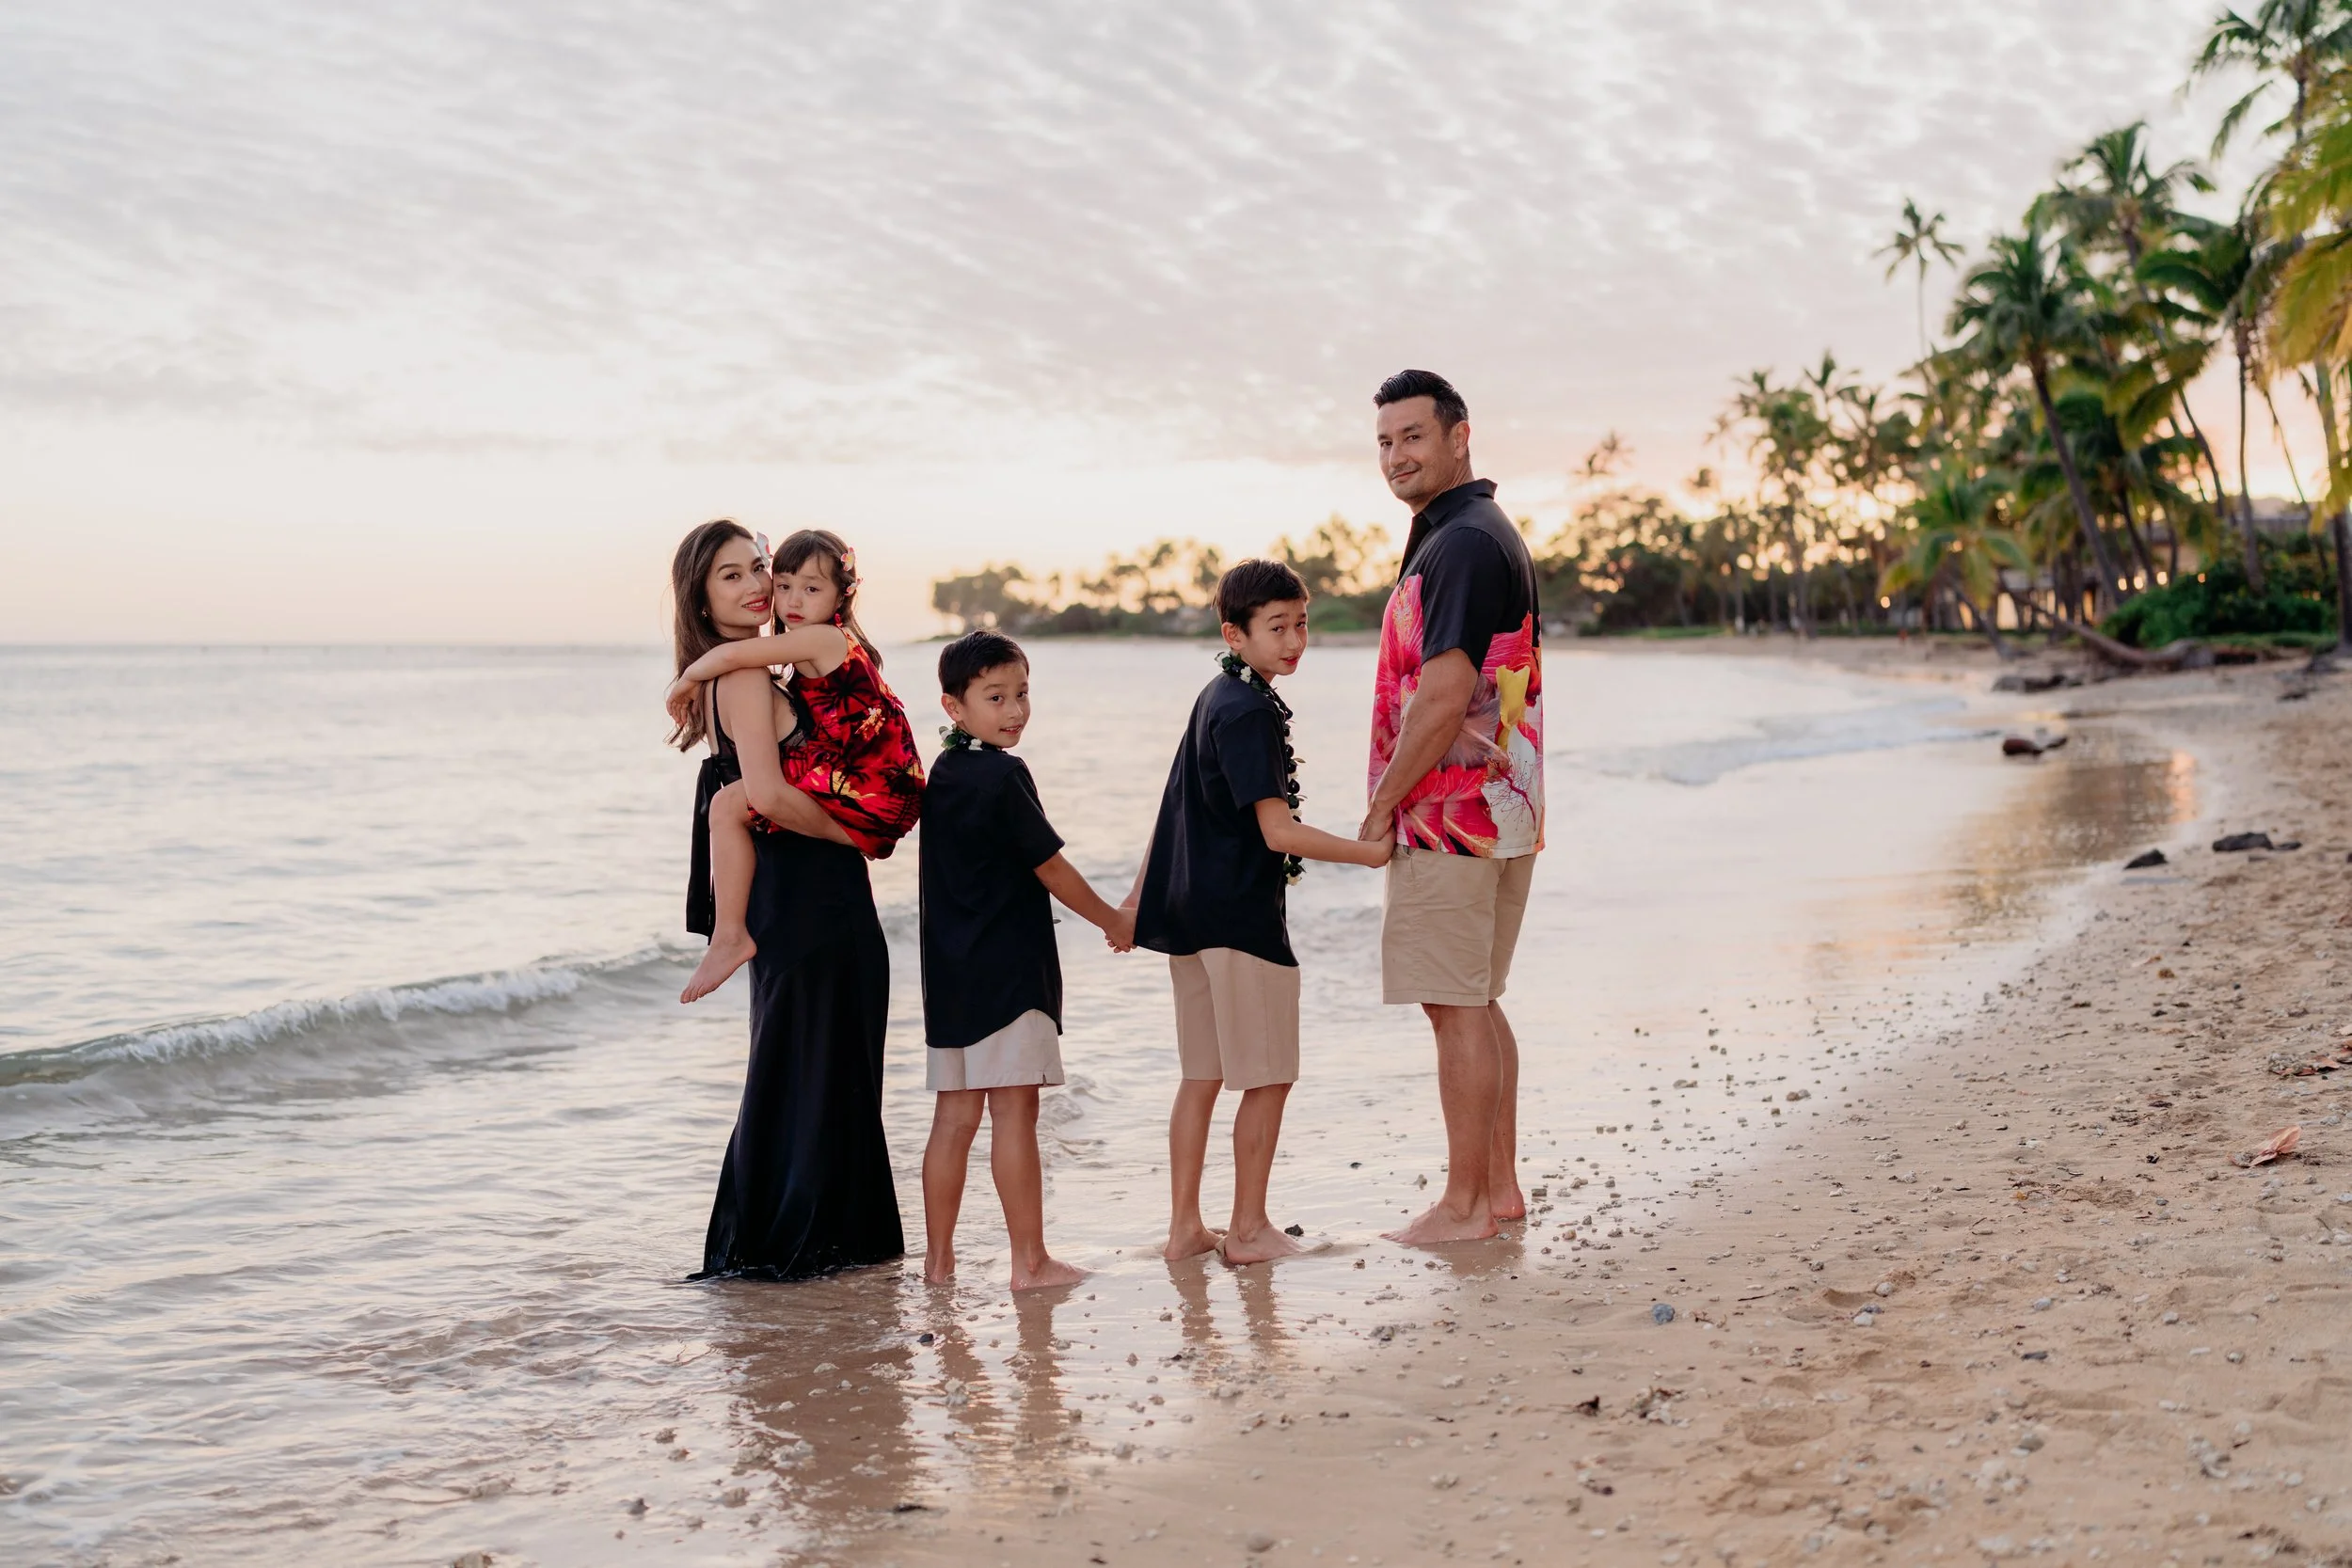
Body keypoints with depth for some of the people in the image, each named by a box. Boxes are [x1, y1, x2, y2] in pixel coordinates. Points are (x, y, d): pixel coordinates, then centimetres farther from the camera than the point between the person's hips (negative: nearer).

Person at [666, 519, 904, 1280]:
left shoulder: (754, 672, 13)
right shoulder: (745, 675, -16)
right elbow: (768, 795, -28)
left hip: (817, 898, 10)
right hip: (804, 900, -10)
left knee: (830, 1072, 16)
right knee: (803, 1071, -1)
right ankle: (771, 1245, 9)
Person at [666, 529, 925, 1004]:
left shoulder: (822, 639, -11)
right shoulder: (838, 645, 18)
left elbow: (732, 654, -21)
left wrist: (687, 680, -2)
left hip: (864, 801, -11)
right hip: (877, 801, 11)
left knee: (730, 804, -18)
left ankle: (730, 936, -15)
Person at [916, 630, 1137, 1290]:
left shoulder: (939, 775, 13)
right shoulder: (1003, 776, -12)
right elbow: (1051, 868, -8)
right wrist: (1114, 920, 6)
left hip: (950, 972, 8)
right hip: (1006, 969, -8)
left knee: (954, 1117, 11)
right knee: (1014, 1113, -4)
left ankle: (939, 1257, 15)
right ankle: (1030, 1261, 0)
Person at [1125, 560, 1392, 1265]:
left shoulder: (1215, 698, 13)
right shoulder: (1250, 711, -16)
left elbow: (1177, 804, 18)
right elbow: (1278, 831, -21)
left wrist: (1139, 894, 23)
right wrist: (1370, 853, -15)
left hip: (1192, 911, 9)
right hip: (1241, 915, -9)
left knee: (1202, 1077, 13)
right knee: (1267, 1078, 3)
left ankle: (1184, 1227, 16)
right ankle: (1248, 1228, 10)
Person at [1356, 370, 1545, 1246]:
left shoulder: (1460, 546, -16)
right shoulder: (1491, 535, 17)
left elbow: (1444, 698, -23)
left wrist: (1380, 809, -14)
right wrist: (1398, 801, 17)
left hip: (1448, 813, -10)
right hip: (1501, 810, 10)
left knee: (1455, 1006, -4)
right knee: (1477, 1002, 15)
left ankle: (1463, 1204, 2)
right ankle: (1500, 1186, 20)